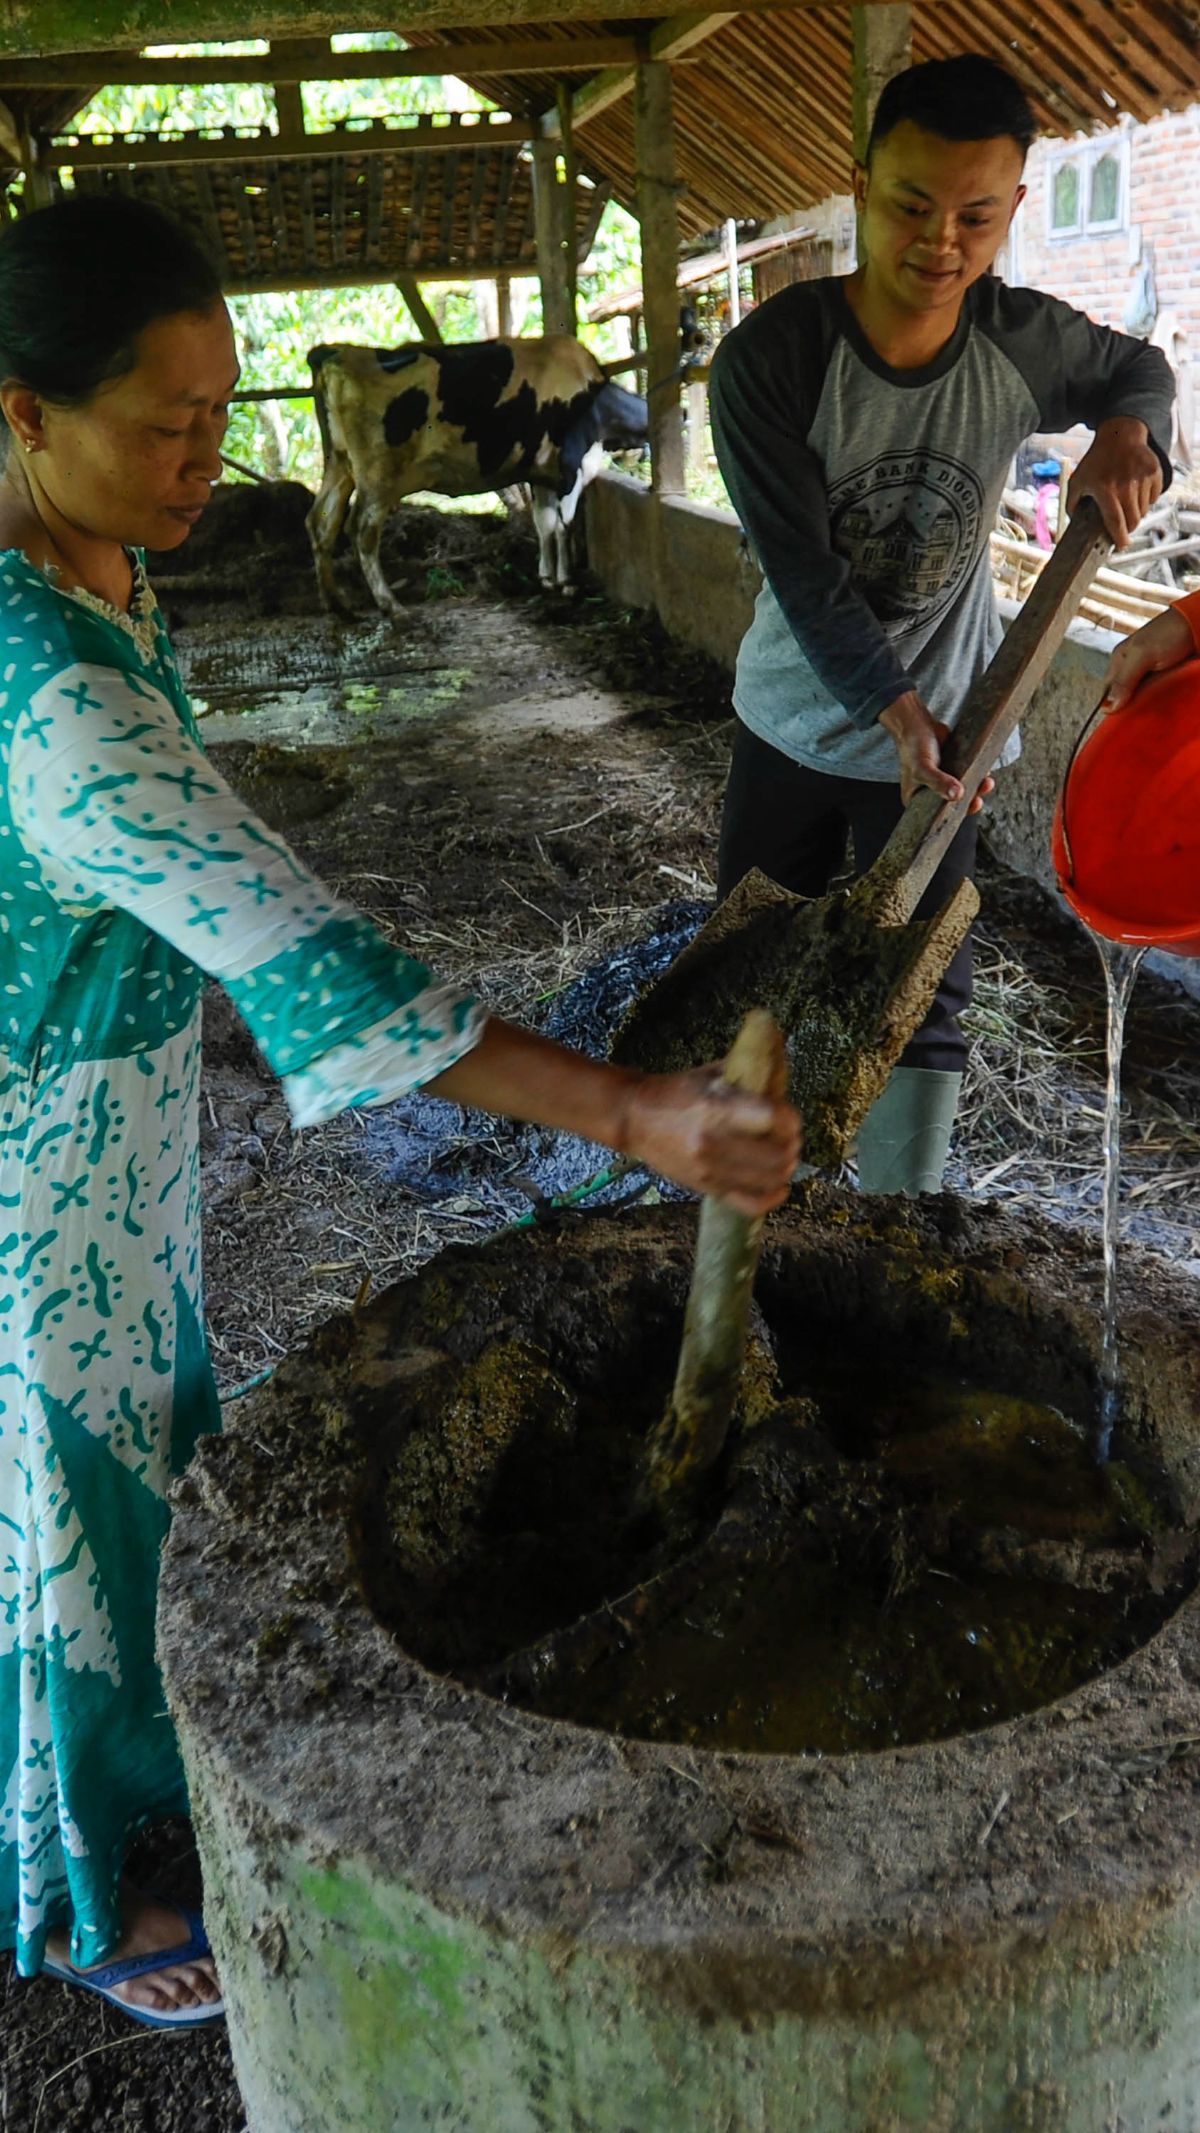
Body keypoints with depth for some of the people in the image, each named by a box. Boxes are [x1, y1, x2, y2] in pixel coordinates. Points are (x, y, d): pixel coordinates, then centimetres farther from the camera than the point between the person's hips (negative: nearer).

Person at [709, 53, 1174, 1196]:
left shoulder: (1026, 341, -11)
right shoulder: (768, 360, -20)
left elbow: (1139, 369, 12)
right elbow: (805, 572, -23)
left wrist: (1127, 436, -11)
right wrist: (895, 708, -31)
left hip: (936, 728, 1)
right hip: (795, 719, 0)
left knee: (923, 999, 2)